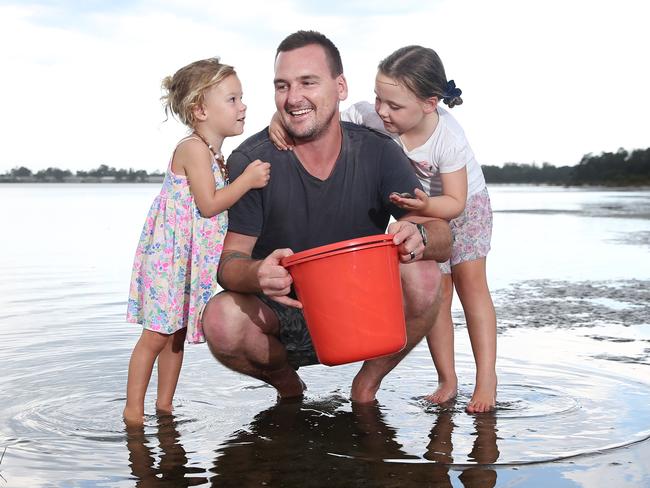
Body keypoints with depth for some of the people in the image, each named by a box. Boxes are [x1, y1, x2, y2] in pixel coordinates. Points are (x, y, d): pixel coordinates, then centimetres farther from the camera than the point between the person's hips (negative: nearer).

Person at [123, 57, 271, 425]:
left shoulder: (216, 155, 14)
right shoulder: (193, 148, -15)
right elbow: (209, 204, -20)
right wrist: (247, 180, -16)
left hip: (192, 260, 9)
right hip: (169, 254, -9)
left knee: (177, 333, 14)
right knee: (156, 335, -4)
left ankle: (164, 406, 23)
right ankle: (133, 410, 5)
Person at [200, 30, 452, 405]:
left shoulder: (377, 153, -8)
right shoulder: (251, 161, -12)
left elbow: (443, 239, -12)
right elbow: (229, 262, -15)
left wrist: (419, 238, -38)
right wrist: (258, 274, -40)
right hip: (283, 320, 0)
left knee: (423, 276, -28)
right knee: (221, 320, -31)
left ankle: (367, 386, -1)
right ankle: (286, 383, 4)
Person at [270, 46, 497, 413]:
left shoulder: (450, 137, -37)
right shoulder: (372, 115, -31)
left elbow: (454, 202, -33)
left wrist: (424, 206, -53)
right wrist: (282, 118, -46)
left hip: (464, 204, -3)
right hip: (420, 207, 3)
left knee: (470, 281, -10)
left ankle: (487, 379, -7)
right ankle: (447, 379, 9)